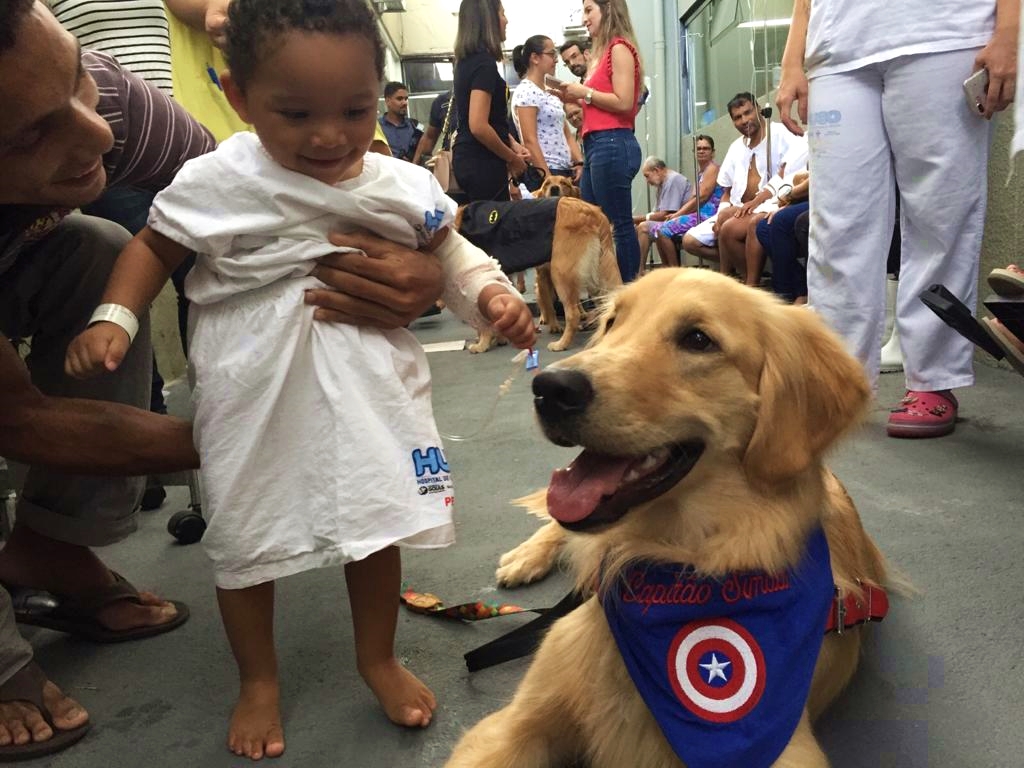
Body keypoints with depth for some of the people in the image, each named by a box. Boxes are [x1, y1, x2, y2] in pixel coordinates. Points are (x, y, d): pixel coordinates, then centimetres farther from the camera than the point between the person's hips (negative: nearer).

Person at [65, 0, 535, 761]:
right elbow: (155, 247, 4)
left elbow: (449, 249, 10)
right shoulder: (218, 182, -11)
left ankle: (378, 657, 37)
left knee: (379, 522, 10)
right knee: (245, 539, 9)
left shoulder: (403, 186, -5)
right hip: (256, 400, -1)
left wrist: (493, 295, -7)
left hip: (370, 392, 2)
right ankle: (259, 679, 35)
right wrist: (114, 317, -9)